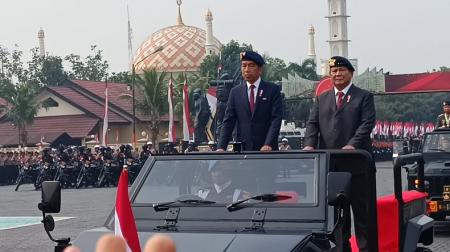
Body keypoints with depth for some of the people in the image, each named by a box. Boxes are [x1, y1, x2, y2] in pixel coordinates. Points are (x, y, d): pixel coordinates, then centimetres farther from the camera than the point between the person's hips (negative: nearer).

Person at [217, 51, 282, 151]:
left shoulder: (273, 89, 3)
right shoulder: (235, 92, 9)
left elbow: (276, 119, -5)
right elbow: (228, 122, 5)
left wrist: (268, 144, -18)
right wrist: (221, 147, -8)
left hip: (267, 149, -1)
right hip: (243, 149, 1)